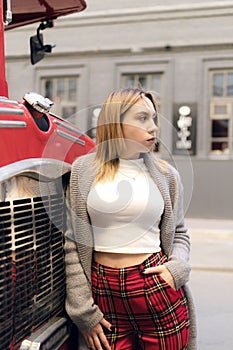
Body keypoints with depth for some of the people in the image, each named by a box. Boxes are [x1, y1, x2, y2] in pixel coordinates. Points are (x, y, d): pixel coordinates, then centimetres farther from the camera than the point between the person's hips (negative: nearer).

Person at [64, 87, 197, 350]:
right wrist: (83, 312, 0)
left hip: (158, 290, 1)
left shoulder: (166, 175, 2)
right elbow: (73, 243, 1)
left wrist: (177, 267, -6)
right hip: (103, 291, 0)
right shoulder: (83, 169, -1)